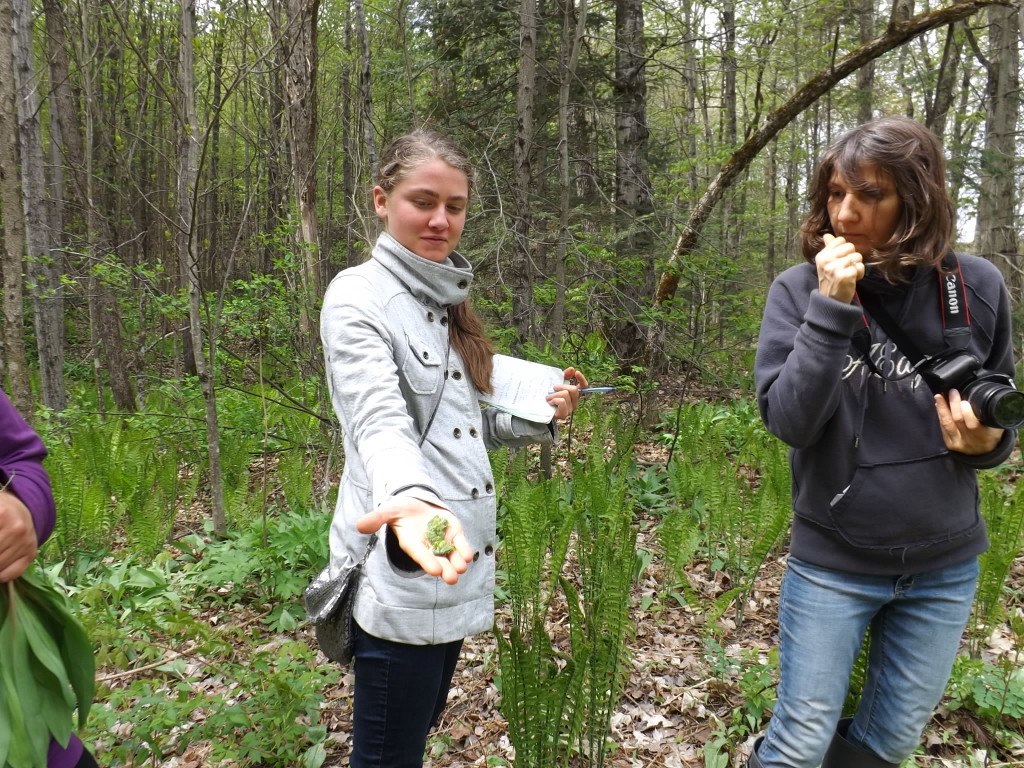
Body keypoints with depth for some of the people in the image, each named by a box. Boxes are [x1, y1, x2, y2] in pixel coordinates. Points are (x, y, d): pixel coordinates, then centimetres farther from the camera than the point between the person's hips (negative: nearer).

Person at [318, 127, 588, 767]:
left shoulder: (446, 302, 12)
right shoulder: (359, 296, -12)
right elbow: (380, 419, -29)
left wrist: (537, 416, 3)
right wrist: (409, 497, -48)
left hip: (454, 560, 8)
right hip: (401, 570, -8)